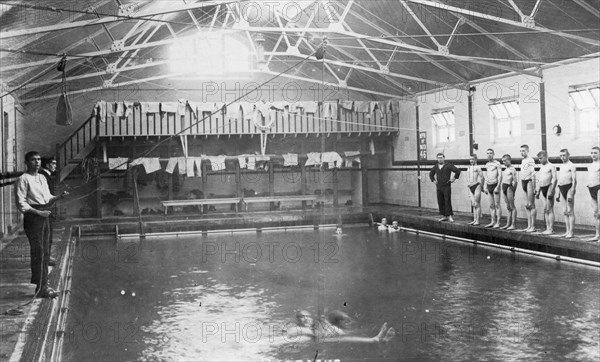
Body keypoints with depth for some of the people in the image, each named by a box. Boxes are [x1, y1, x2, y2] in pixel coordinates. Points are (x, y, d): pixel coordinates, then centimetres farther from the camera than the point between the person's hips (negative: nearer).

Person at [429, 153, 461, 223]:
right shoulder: (435, 167, 11)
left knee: (447, 202, -8)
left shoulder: (449, 166, -5)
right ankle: (444, 216, 12)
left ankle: (449, 216, -6)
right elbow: (431, 174, 28)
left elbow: (458, 171, -3)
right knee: (440, 202, 5)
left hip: (446, 186, -5)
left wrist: (454, 178, -5)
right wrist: (433, 180, 16)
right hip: (439, 187, 5)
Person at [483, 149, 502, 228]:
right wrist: (485, 187, 16)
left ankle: (498, 222, -5)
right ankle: (493, 222, 13)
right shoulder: (487, 165, 15)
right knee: (491, 205, 8)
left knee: (497, 205, -6)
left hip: (495, 185, -7)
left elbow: (500, 175, -13)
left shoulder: (497, 163, -8)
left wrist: (498, 186, -19)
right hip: (489, 186, 7)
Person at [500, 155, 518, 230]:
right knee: (508, 207, 11)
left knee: (512, 207, -6)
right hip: (504, 187, 9)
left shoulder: (512, 169, -9)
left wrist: (512, 190, -15)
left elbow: (515, 181, -14)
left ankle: (513, 224, -6)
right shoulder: (505, 169, 18)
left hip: (509, 187, -9)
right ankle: (508, 224, 13)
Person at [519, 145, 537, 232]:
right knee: (528, 206, 10)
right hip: (523, 182, 9)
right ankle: (529, 226, 13)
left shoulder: (530, 160, -10)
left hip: (529, 181, -9)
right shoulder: (522, 161, 16)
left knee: (531, 205, -6)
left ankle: (533, 226, -4)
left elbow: (533, 174, -14)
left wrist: (533, 187, -18)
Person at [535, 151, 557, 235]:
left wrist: (551, 191, -19)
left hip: (549, 187, -8)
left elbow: (554, 179, -13)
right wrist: (537, 191, 18)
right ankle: (547, 228, 10)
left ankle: (551, 229, -7)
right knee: (545, 209, 7)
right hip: (543, 188, 8)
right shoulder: (541, 167, 19)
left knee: (549, 209, -8)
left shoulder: (551, 166, -6)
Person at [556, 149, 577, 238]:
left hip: (569, 187, -8)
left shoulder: (571, 166, -6)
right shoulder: (561, 166, 18)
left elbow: (574, 180, -13)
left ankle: (571, 232, -6)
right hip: (562, 189, 8)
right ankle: (567, 231, 13)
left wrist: (571, 193, -21)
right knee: (565, 212, 9)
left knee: (570, 211, -7)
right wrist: (558, 194, 20)